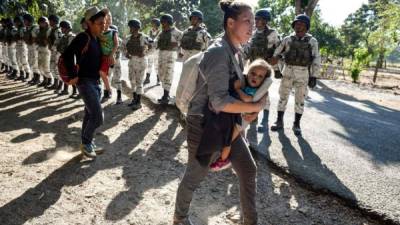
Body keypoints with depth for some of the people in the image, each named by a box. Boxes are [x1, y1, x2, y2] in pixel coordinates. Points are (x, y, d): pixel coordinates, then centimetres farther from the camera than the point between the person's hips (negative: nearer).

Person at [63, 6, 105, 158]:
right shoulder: (83, 37, -16)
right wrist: (73, 76, -20)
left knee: (90, 114, 17)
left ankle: (86, 142, 30)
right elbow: (67, 55, -24)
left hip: (96, 81, 8)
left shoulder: (98, 39, 10)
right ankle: (86, 143, 9)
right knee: (98, 117, -11)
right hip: (85, 82, -8)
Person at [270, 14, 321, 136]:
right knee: (283, 96, 4)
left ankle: (296, 124, 15)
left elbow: (316, 60, -1)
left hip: (303, 73, -1)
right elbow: (277, 53, 9)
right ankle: (279, 122, 14)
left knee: (300, 100, 4)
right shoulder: (288, 39, 5)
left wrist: (314, 76, -8)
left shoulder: (312, 41, 1)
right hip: (287, 71, 1)